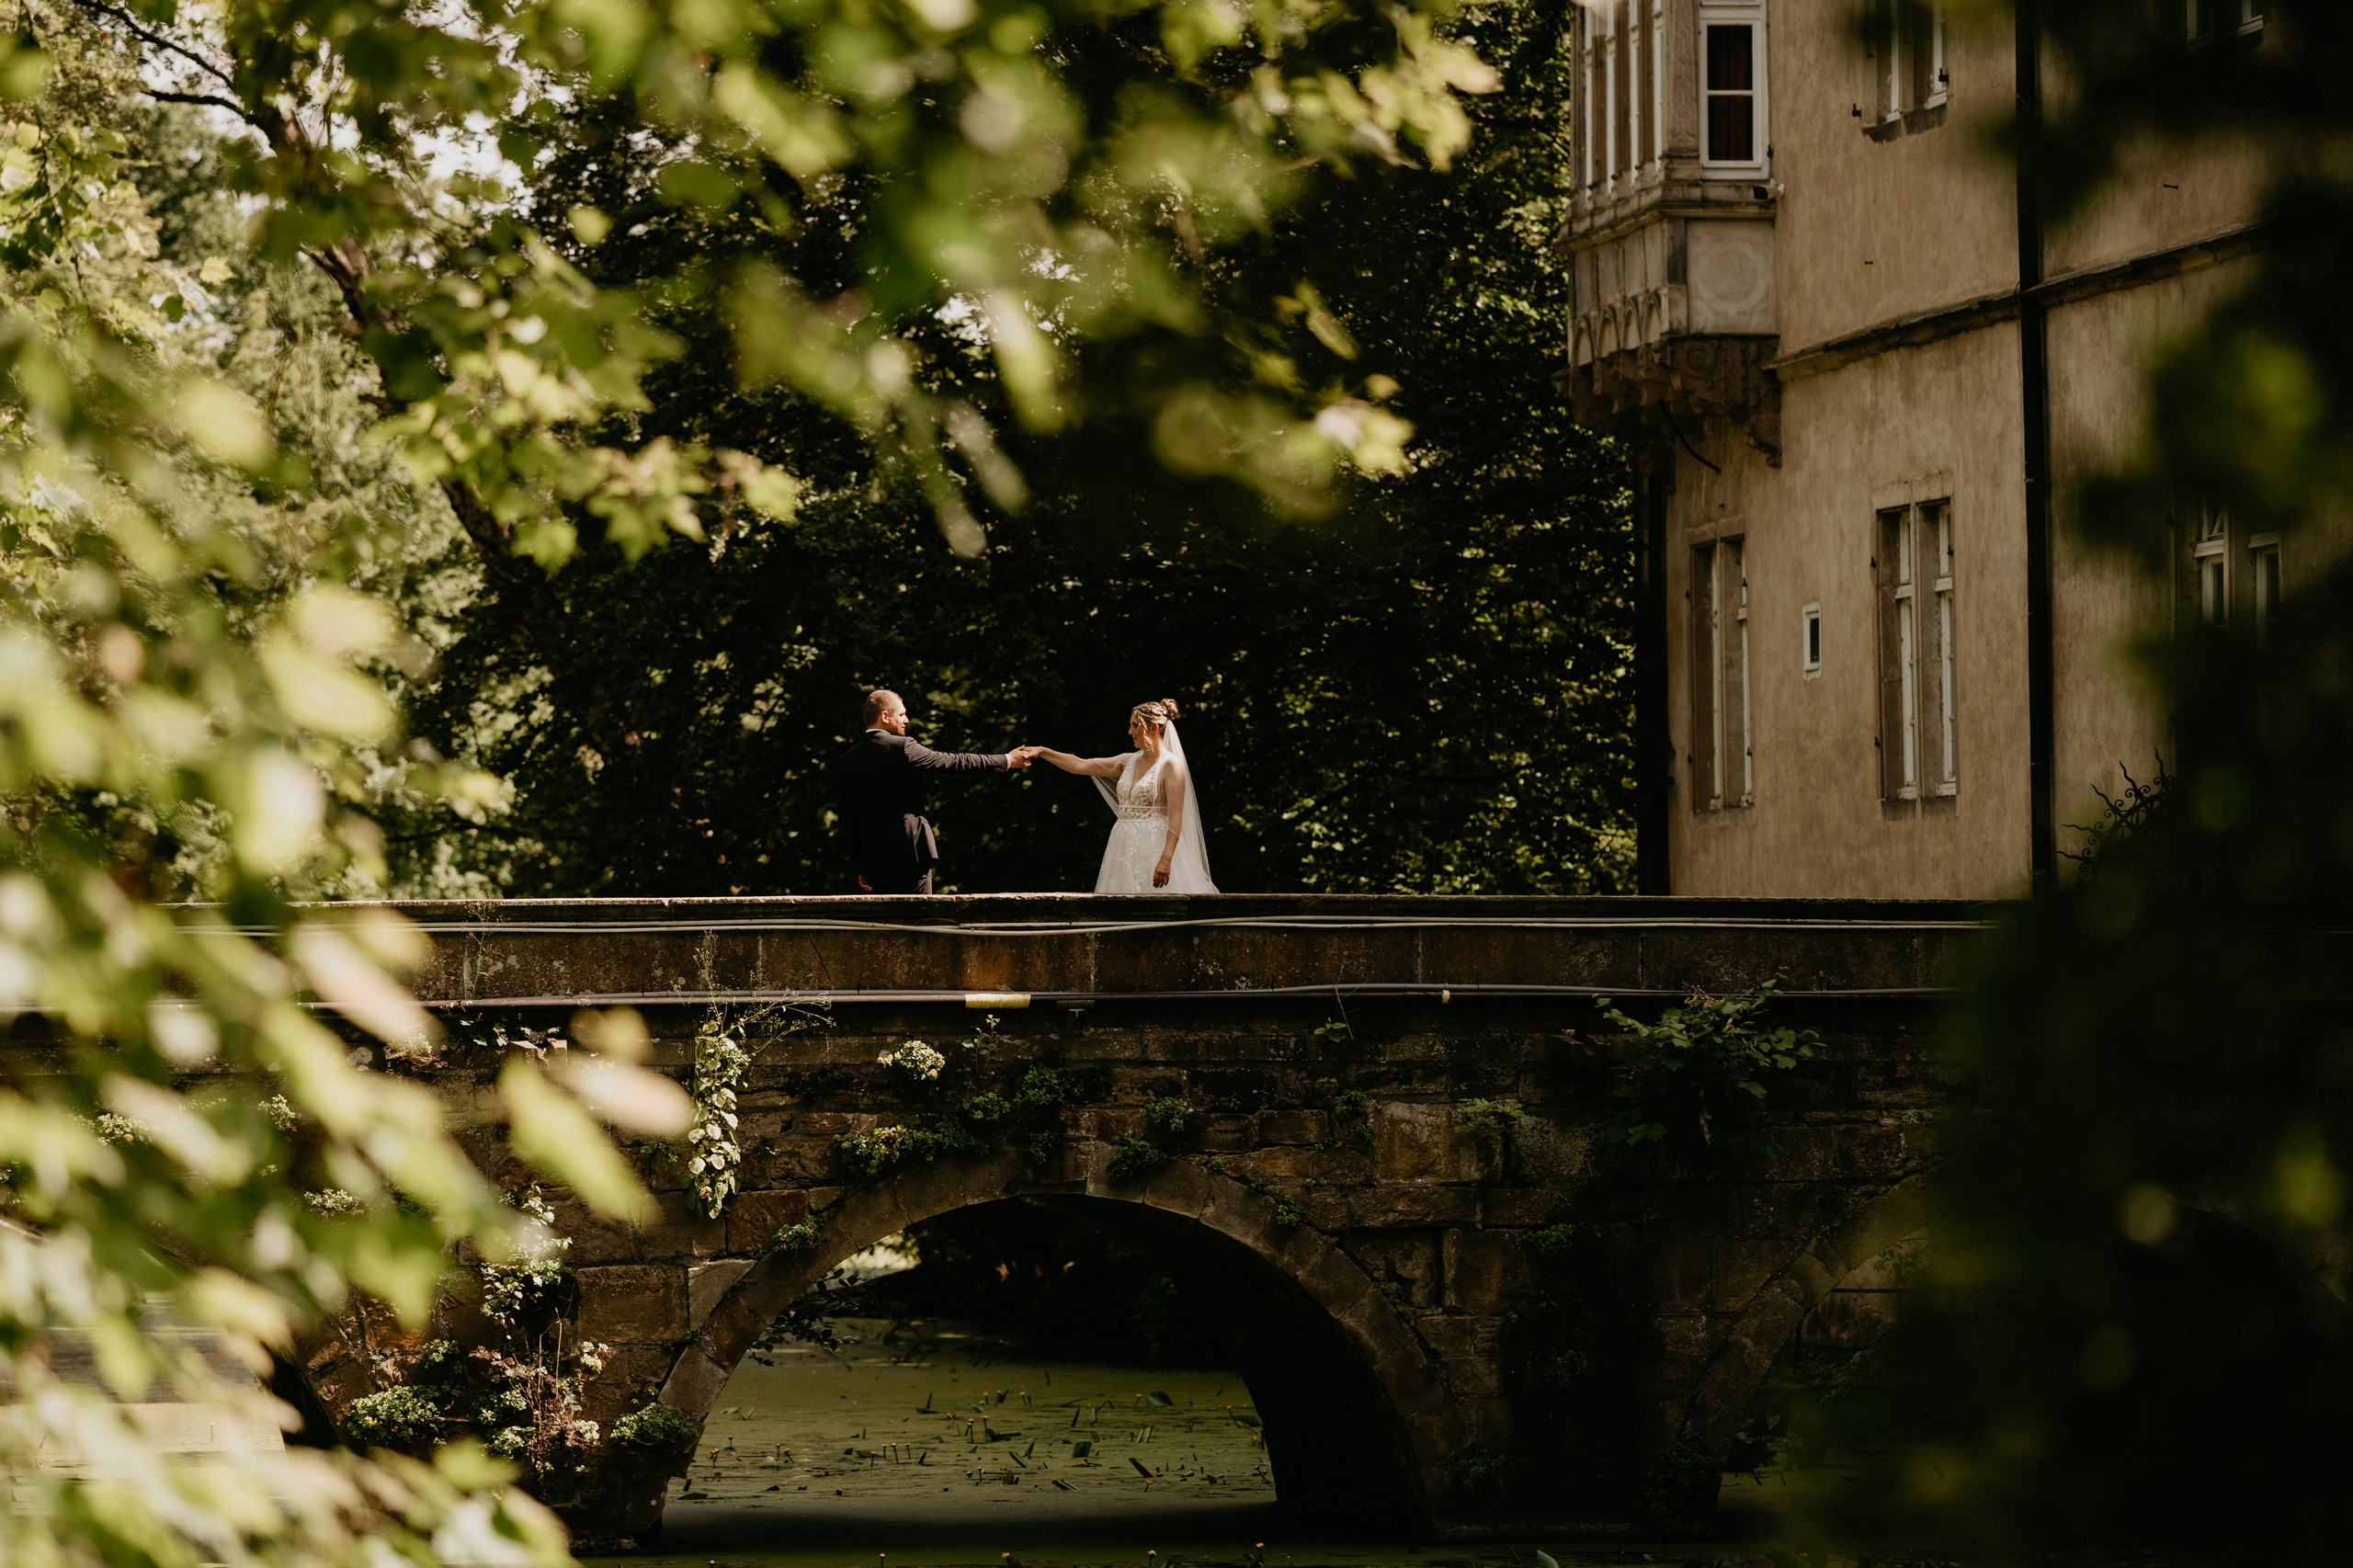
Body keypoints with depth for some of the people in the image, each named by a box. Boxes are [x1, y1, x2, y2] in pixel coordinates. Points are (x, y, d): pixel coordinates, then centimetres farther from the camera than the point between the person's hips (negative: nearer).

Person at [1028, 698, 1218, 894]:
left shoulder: (1170, 765, -9)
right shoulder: (1130, 762, 13)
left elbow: (1175, 818, -16)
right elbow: (1081, 765, 17)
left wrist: (1166, 860, -25)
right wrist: (1042, 752, 13)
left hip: (1153, 848, -7)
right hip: (1124, 847, 7)